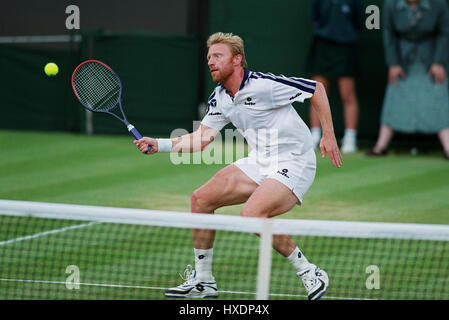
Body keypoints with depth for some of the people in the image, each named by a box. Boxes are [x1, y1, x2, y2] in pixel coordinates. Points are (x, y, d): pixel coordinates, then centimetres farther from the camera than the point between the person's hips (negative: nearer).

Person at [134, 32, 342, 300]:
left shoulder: (264, 85, -20)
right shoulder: (220, 98, 5)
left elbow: (317, 88, -13)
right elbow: (201, 138, 9)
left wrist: (329, 135, -15)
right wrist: (159, 145, -2)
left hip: (294, 162, -9)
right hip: (259, 162, 9)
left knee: (252, 215, -29)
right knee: (201, 199, 2)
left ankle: (309, 273, -14)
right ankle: (203, 280, 13)